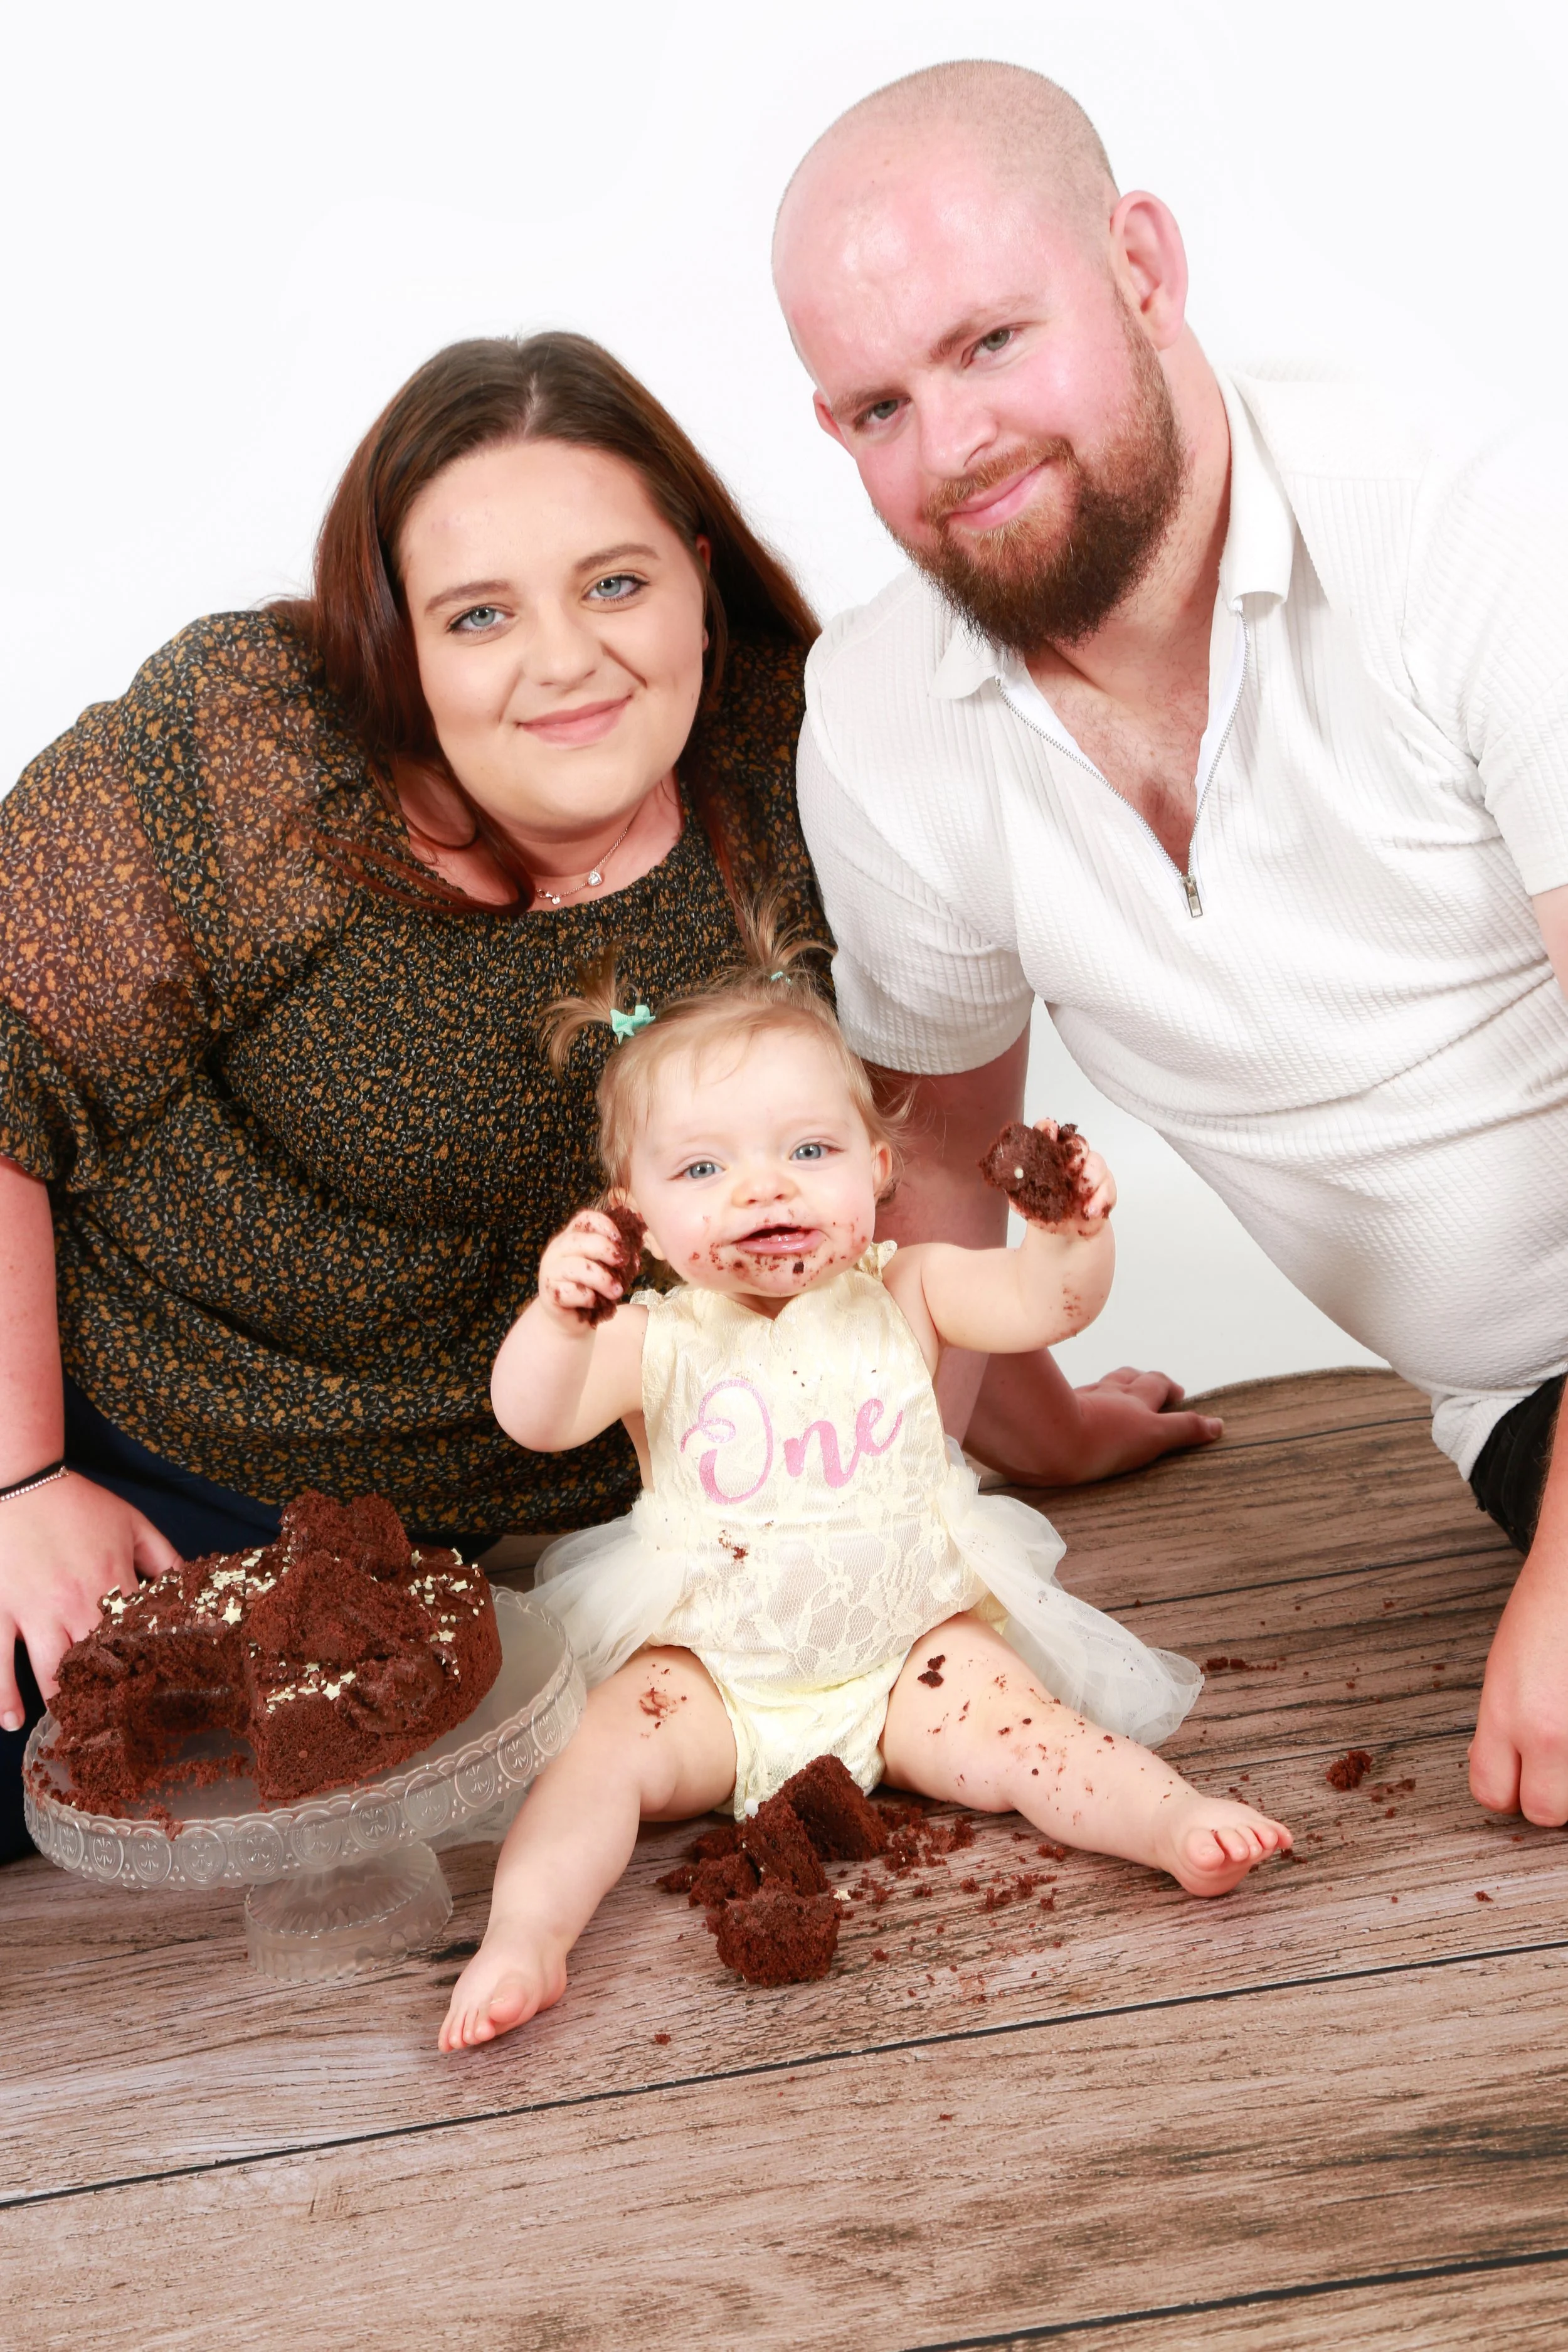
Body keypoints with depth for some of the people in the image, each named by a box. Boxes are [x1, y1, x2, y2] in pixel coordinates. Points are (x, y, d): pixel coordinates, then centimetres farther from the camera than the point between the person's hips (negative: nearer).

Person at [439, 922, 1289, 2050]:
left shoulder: (900, 1295, -1)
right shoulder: (658, 1338, -6)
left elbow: (1038, 1302, -15)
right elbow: (535, 1420, -21)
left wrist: (1075, 1237, -37)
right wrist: (558, 1318, -42)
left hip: (910, 1638, 1)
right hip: (711, 1664, 0)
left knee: (1016, 1725, -22)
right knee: (613, 1748, -22)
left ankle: (1180, 1823, -31)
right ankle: (523, 1935, -31)